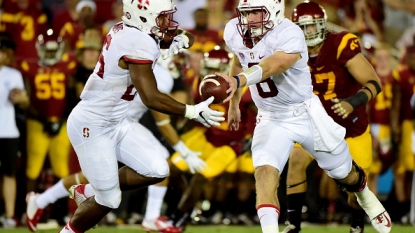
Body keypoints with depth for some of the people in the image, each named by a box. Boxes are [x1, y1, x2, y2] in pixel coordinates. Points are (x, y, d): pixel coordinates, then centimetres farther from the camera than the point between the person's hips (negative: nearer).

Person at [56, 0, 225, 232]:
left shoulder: (127, 31, 3)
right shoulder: (139, 44, -25)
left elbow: (186, 37, 14)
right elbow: (151, 98, -26)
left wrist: (181, 38, -10)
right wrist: (193, 112, -21)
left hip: (117, 122, 9)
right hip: (92, 126, -9)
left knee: (157, 171, 1)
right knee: (108, 200, -1)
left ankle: (89, 191, 17)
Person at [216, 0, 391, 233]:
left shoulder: (289, 35, -29)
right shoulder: (235, 32, -9)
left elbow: (272, 65, -49)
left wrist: (238, 81, -66)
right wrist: (234, 103, 21)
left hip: (307, 115, -3)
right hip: (271, 119, 3)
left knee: (345, 174, 18)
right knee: (265, 174, -24)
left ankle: (366, 198, 52)